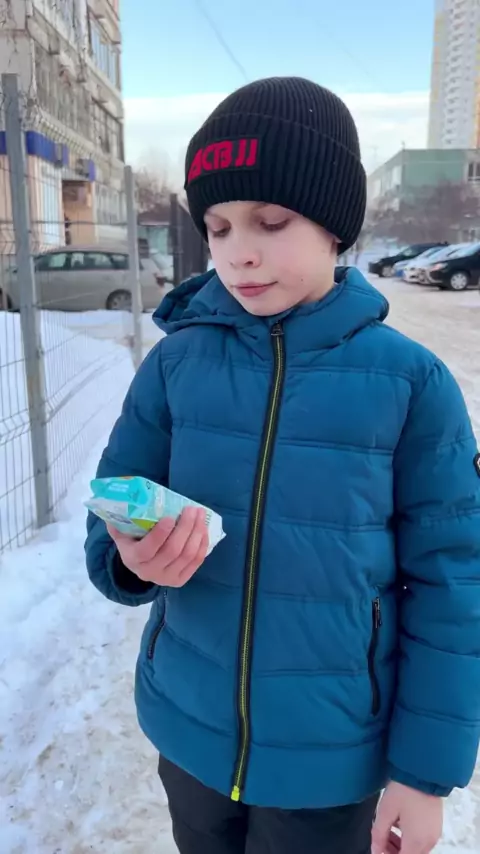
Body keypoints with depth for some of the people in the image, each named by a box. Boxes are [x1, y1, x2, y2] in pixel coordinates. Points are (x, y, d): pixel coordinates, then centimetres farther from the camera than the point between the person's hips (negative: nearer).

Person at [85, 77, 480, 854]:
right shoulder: (176, 362, -9)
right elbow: (107, 528, -2)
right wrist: (135, 560, -24)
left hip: (332, 755, -2)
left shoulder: (409, 381, -15)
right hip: (189, 732, 2)